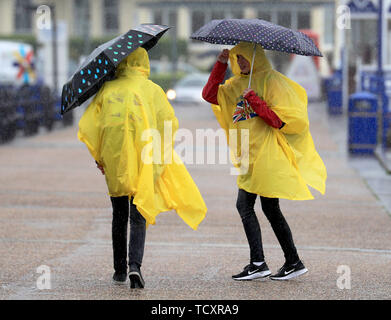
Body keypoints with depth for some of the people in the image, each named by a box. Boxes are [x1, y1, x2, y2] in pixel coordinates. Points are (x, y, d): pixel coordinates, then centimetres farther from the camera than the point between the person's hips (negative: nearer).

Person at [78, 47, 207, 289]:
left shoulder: (108, 89, 6)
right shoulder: (152, 90, 2)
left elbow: (87, 125, 5)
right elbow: (170, 123, -3)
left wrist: (98, 156, 14)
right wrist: (159, 155, 10)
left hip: (114, 159, 2)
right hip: (142, 160, -2)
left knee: (119, 215, 15)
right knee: (138, 214, 2)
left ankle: (119, 270, 19)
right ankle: (135, 265, -16)